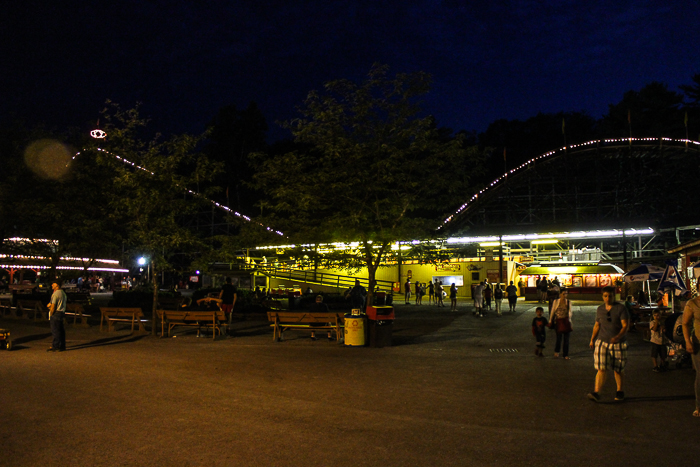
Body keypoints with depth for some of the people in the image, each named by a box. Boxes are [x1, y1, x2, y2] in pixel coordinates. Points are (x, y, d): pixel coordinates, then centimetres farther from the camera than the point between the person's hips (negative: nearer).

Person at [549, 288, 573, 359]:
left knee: (566, 338, 3)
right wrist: (550, 321, 9)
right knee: (559, 337, -8)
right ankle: (556, 351, 19)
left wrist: (569, 322, 13)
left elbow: (569, 313, 14)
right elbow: (552, 312, 7)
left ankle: (566, 355, 13)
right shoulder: (555, 301, 1)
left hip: (566, 321, 2)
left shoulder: (569, 302, 6)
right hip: (558, 321, -2)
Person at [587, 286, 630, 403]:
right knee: (601, 368, -7)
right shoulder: (600, 309, 9)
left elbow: (625, 325, -11)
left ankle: (620, 392, 26)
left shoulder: (621, 308, -5)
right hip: (602, 342, 2)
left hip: (618, 343, -2)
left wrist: (618, 337, -27)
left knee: (618, 370, 8)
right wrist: (592, 339, 12)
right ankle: (596, 393, -12)